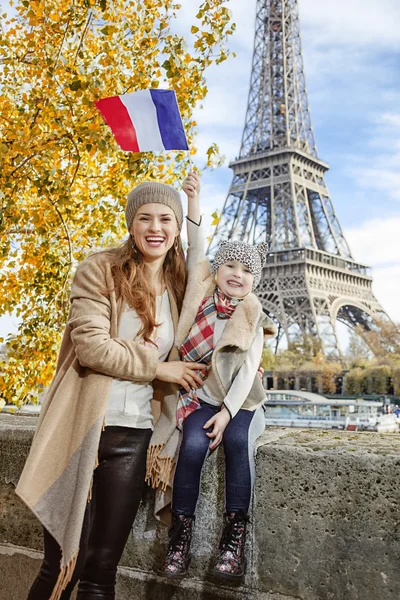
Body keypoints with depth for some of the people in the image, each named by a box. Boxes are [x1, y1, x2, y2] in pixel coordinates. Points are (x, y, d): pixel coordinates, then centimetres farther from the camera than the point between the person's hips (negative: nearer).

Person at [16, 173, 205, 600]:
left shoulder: (177, 284, 12)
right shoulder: (100, 270, -2)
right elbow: (89, 344, -11)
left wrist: (196, 217, 19)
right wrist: (157, 368, -4)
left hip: (133, 436, 4)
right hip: (82, 431, -4)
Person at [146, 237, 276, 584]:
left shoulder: (253, 320, -2)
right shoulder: (198, 306, -2)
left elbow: (248, 371, -8)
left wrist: (227, 412, -17)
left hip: (239, 400, 0)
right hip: (199, 397, 0)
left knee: (238, 440, -30)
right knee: (194, 445, -27)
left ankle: (235, 536, -24)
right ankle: (181, 536, -16)